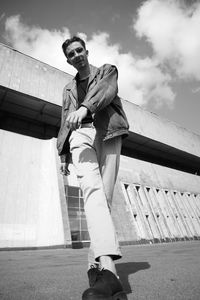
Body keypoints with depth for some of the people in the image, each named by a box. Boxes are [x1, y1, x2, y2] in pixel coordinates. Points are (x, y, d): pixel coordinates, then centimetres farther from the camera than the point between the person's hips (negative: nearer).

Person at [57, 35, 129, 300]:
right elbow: (65, 123, 25)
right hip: (80, 134, 2)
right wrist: (64, 154, 13)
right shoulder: (69, 88, 32)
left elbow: (106, 90, -2)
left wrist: (85, 107, -23)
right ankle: (109, 270, -36)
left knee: (104, 196, -12)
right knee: (92, 189, -26)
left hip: (107, 133, -1)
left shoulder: (107, 70, 23)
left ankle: (95, 264, -2)